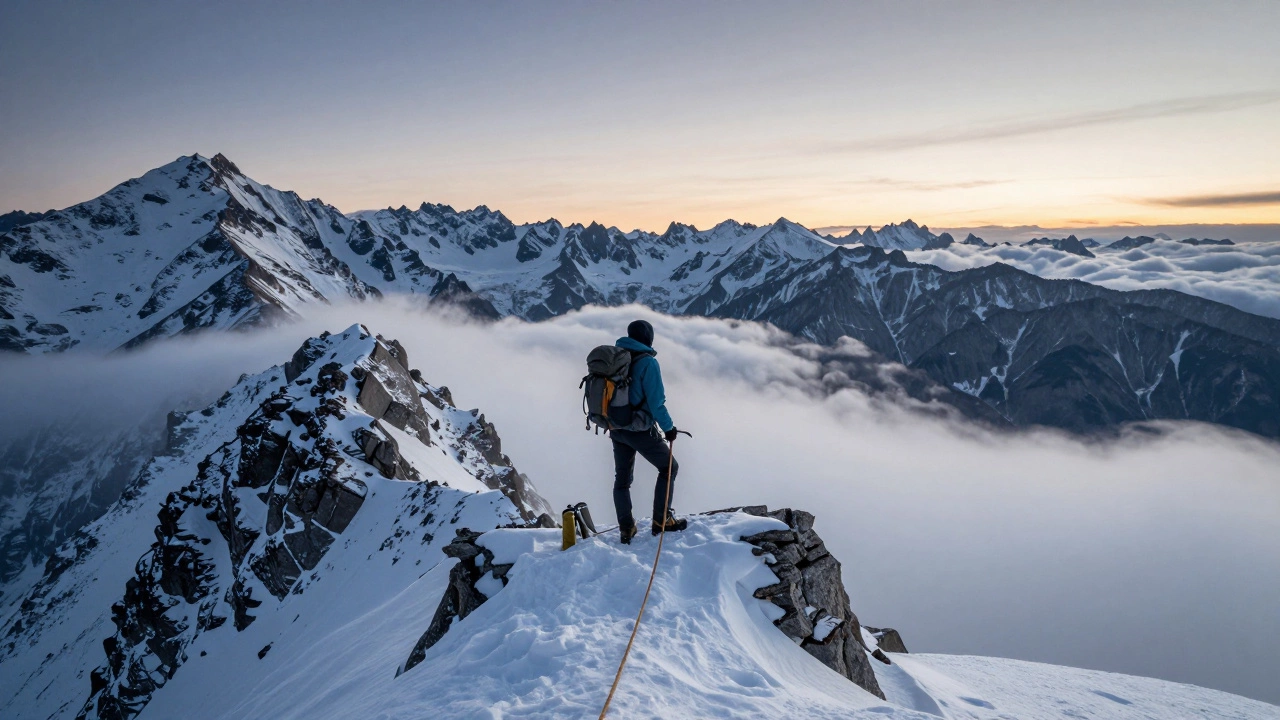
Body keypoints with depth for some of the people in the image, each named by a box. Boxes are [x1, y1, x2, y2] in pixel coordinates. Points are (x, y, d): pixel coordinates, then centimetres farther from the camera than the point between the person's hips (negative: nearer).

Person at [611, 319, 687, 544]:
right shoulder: (647, 362, -15)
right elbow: (656, 401, -19)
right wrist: (668, 428, -7)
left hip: (616, 428, 7)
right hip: (640, 430, -6)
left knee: (622, 478, 18)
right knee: (668, 467, 12)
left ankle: (626, 529, 22)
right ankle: (661, 521, 10)